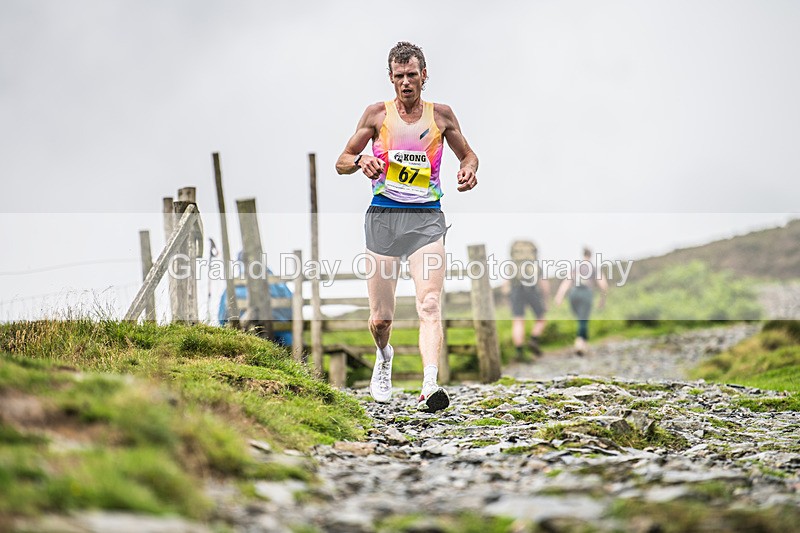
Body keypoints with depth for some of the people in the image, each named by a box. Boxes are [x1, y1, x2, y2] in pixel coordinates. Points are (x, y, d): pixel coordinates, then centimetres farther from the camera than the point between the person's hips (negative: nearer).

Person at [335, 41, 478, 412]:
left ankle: (430, 385, -31)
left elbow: (467, 154, 22)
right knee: (380, 318, 4)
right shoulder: (377, 114, 6)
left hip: (426, 218, 0)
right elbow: (341, 162, 9)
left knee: (430, 304, -20)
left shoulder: (441, 115, 8)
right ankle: (384, 356, 38)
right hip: (384, 216, 0)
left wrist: (468, 170, -2)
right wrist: (361, 162, -14)